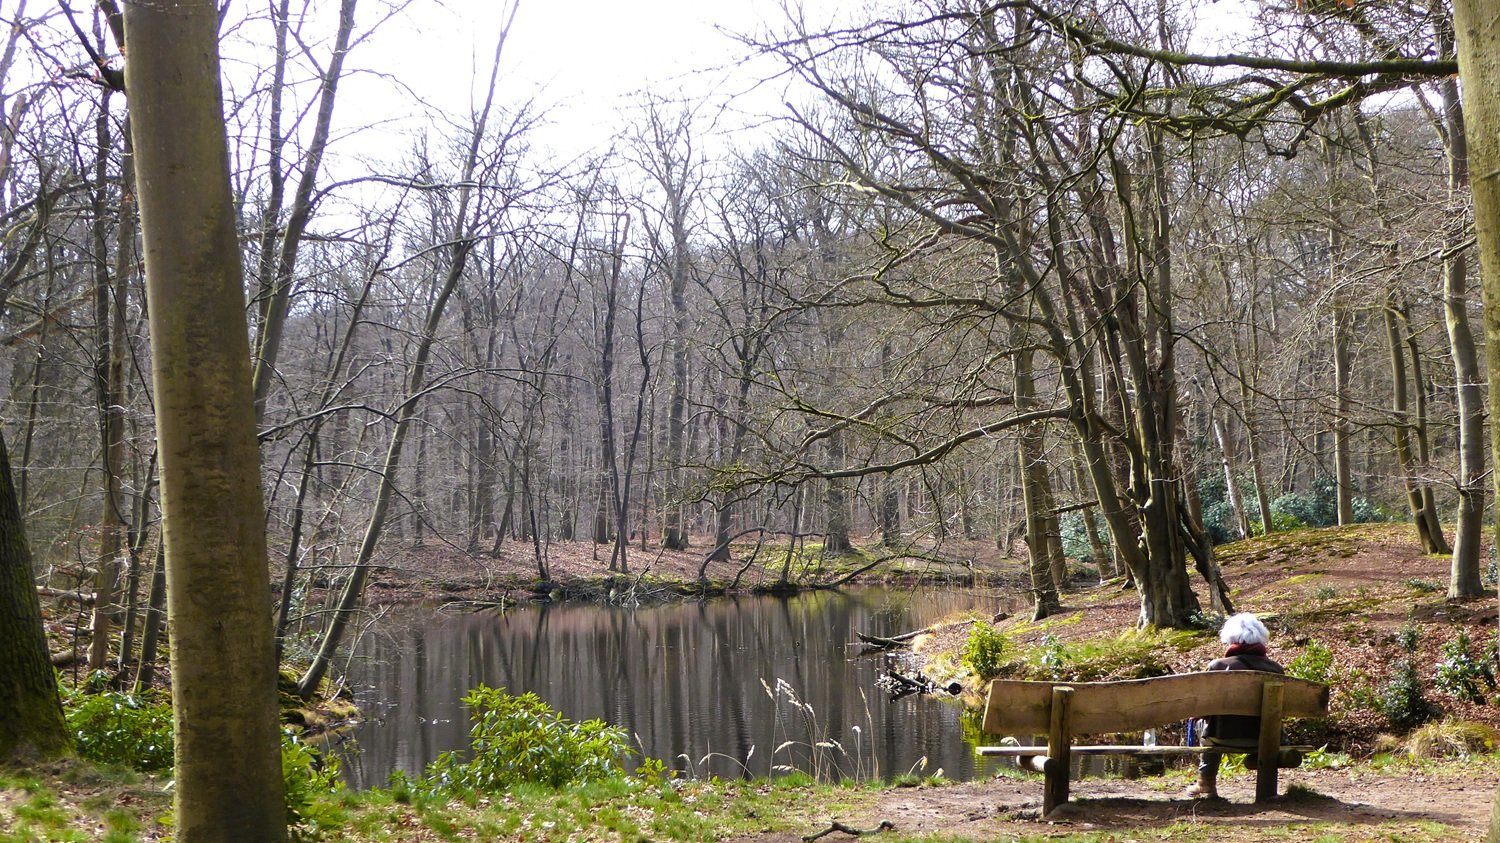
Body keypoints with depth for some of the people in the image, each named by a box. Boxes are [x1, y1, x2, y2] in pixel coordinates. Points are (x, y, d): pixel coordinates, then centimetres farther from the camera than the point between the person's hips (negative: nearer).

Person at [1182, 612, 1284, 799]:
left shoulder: (1218, 666, -10)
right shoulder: (1276, 669, -3)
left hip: (1228, 737, -3)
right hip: (1266, 738, 3)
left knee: (1207, 729, 29)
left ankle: (1206, 785, 34)